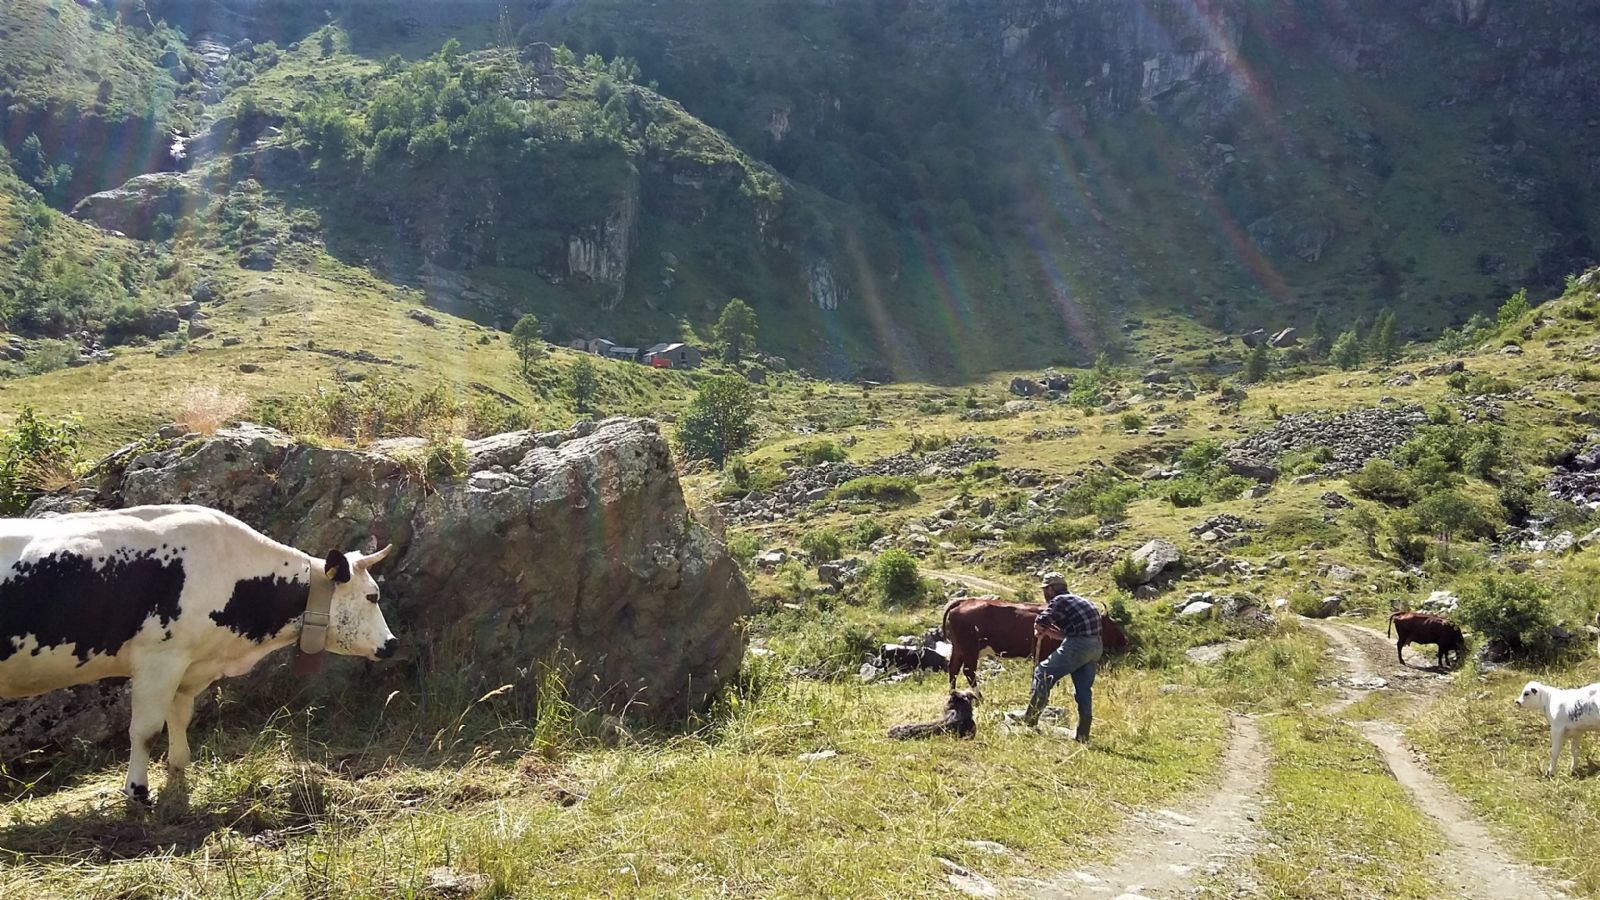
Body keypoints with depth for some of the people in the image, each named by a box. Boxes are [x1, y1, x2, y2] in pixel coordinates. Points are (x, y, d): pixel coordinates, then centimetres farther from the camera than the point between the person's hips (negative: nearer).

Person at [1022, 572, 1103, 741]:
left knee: (1042, 673, -1)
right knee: (1084, 690, 14)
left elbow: (1040, 623, -12)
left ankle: (1030, 720, -5)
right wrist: (1047, 630, 22)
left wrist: (1040, 629, 10)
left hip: (1078, 645, -9)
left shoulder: (1059, 601, 0)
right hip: (1096, 646, 9)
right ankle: (1083, 736, 16)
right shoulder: (1077, 600, 27)